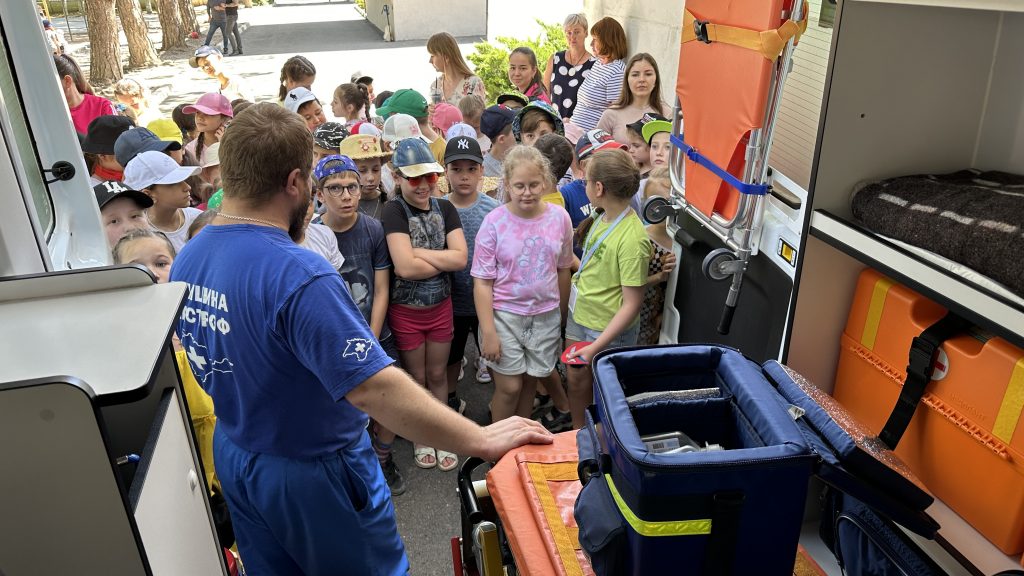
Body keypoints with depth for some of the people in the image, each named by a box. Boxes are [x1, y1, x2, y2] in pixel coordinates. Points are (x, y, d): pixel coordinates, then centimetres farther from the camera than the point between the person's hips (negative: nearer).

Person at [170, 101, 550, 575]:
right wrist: (482, 441, -31)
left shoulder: (185, 261, -4)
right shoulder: (297, 276, -33)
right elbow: (374, 390, -37)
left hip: (232, 456, 8)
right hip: (312, 473, -8)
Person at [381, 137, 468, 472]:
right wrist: (443, 260, -14)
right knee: (416, 378, 14)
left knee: (438, 374, 17)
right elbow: (405, 267, -26)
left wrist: (418, 252, -18)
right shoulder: (394, 211, -15)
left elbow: (461, 258, -11)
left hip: (441, 306, 4)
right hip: (405, 310, -3)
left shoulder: (444, 209, 0)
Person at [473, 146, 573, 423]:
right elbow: (482, 282, -10)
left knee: (531, 382, 14)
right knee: (509, 387, 2)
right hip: (505, 315, -3)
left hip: (546, 315, 3)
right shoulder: (494, 221, -12)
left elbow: (563, 270, 8)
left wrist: (562, 316, 14)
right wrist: (488, 332, -13)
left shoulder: (559, 218, -5)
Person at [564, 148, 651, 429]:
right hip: (579, 316, 7)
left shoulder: (632, 238, -27)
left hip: (608, 331, -7)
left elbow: (632, 305, -24)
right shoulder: (603, 217, -3)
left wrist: (596, 347, -24)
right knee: (577, 380, 19)